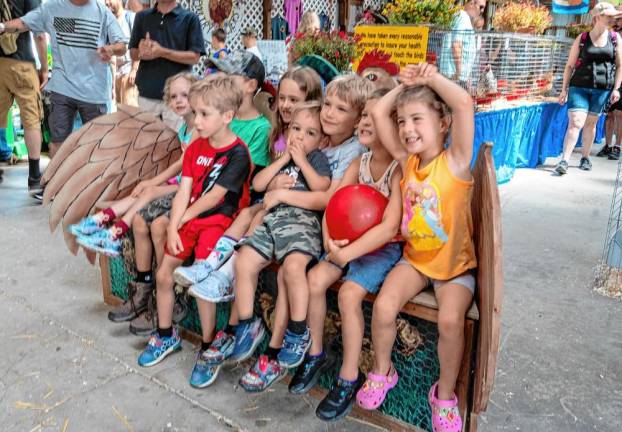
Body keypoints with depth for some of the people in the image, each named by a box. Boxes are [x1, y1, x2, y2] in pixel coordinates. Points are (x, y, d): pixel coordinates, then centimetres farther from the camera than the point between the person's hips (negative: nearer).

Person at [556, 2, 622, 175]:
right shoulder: (582, 39, -1)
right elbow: (570, 65, 2)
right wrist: (564, 89, 0)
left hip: (603, 89, 3)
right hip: (579, 86, -2)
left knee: (591, 123, 11)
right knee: (575, 123, -13)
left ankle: (585, 158, 24)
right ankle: (564, 161, -16)